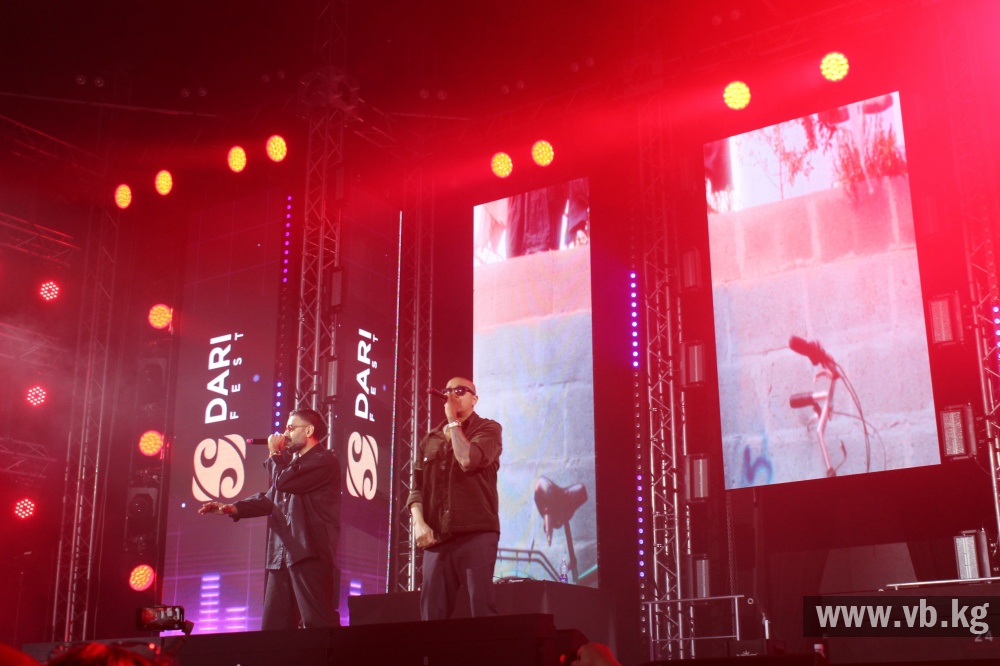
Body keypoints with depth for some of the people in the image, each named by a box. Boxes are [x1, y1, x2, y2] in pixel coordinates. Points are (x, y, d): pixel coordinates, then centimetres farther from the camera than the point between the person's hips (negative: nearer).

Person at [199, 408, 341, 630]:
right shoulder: (292, 462, 24)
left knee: (318, 624, -11)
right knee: (274, 626, 6)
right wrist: (231, 508, 8)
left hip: (310, 555, -9)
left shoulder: (324, 461, -7)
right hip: (281, 556, 9)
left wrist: (275, 454, 1)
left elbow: (283, 482, -16)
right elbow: (270, 498, 21)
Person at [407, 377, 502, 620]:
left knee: (481, 608, -10)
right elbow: (416, 487, 13)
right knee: (432, 613, 1)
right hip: (436, 537, 5)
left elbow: (468, 459, -14)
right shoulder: (430, 440, 19)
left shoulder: (487, 429, 6)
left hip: (476, 534, -4)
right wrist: (418, 522, -4)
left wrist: (453, 421, -1)